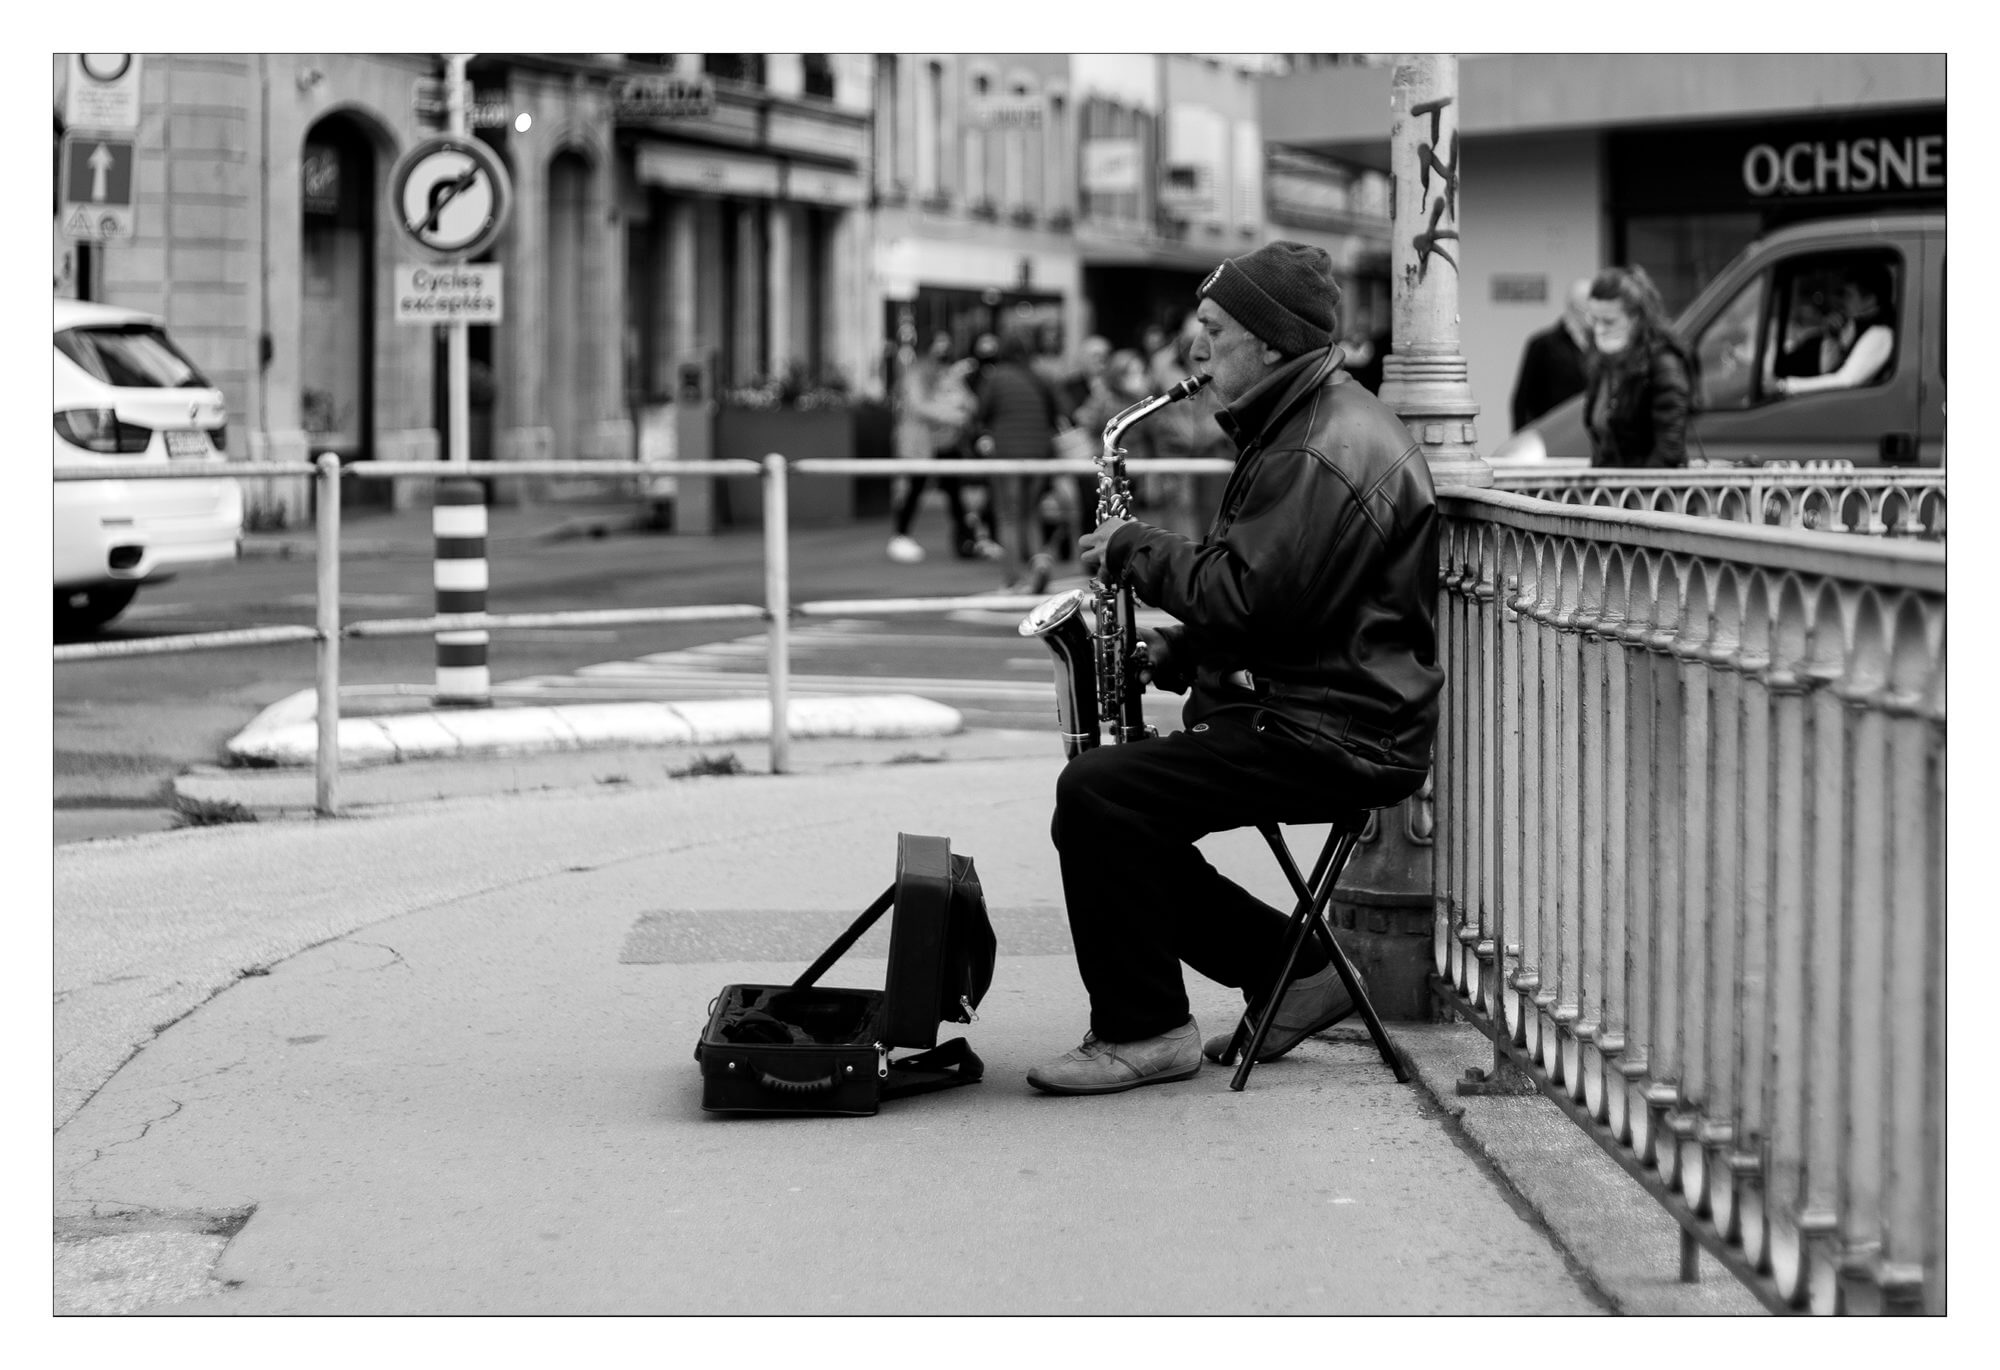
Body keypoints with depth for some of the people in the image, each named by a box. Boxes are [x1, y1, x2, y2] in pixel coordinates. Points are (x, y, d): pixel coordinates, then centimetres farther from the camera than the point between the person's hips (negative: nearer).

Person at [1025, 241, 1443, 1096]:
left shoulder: (1323, 455, -18)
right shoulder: (1297, 424, 18)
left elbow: (1248, 596, -26)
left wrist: (1137, 551, -12)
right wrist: (1180, 652, 8)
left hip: (1334, 738, -11)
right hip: (1292, 712, 11)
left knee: (1096, 795, -21)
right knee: (1116, 815, 10)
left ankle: (1144, 1030, -10)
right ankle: (1292, 972, 14)